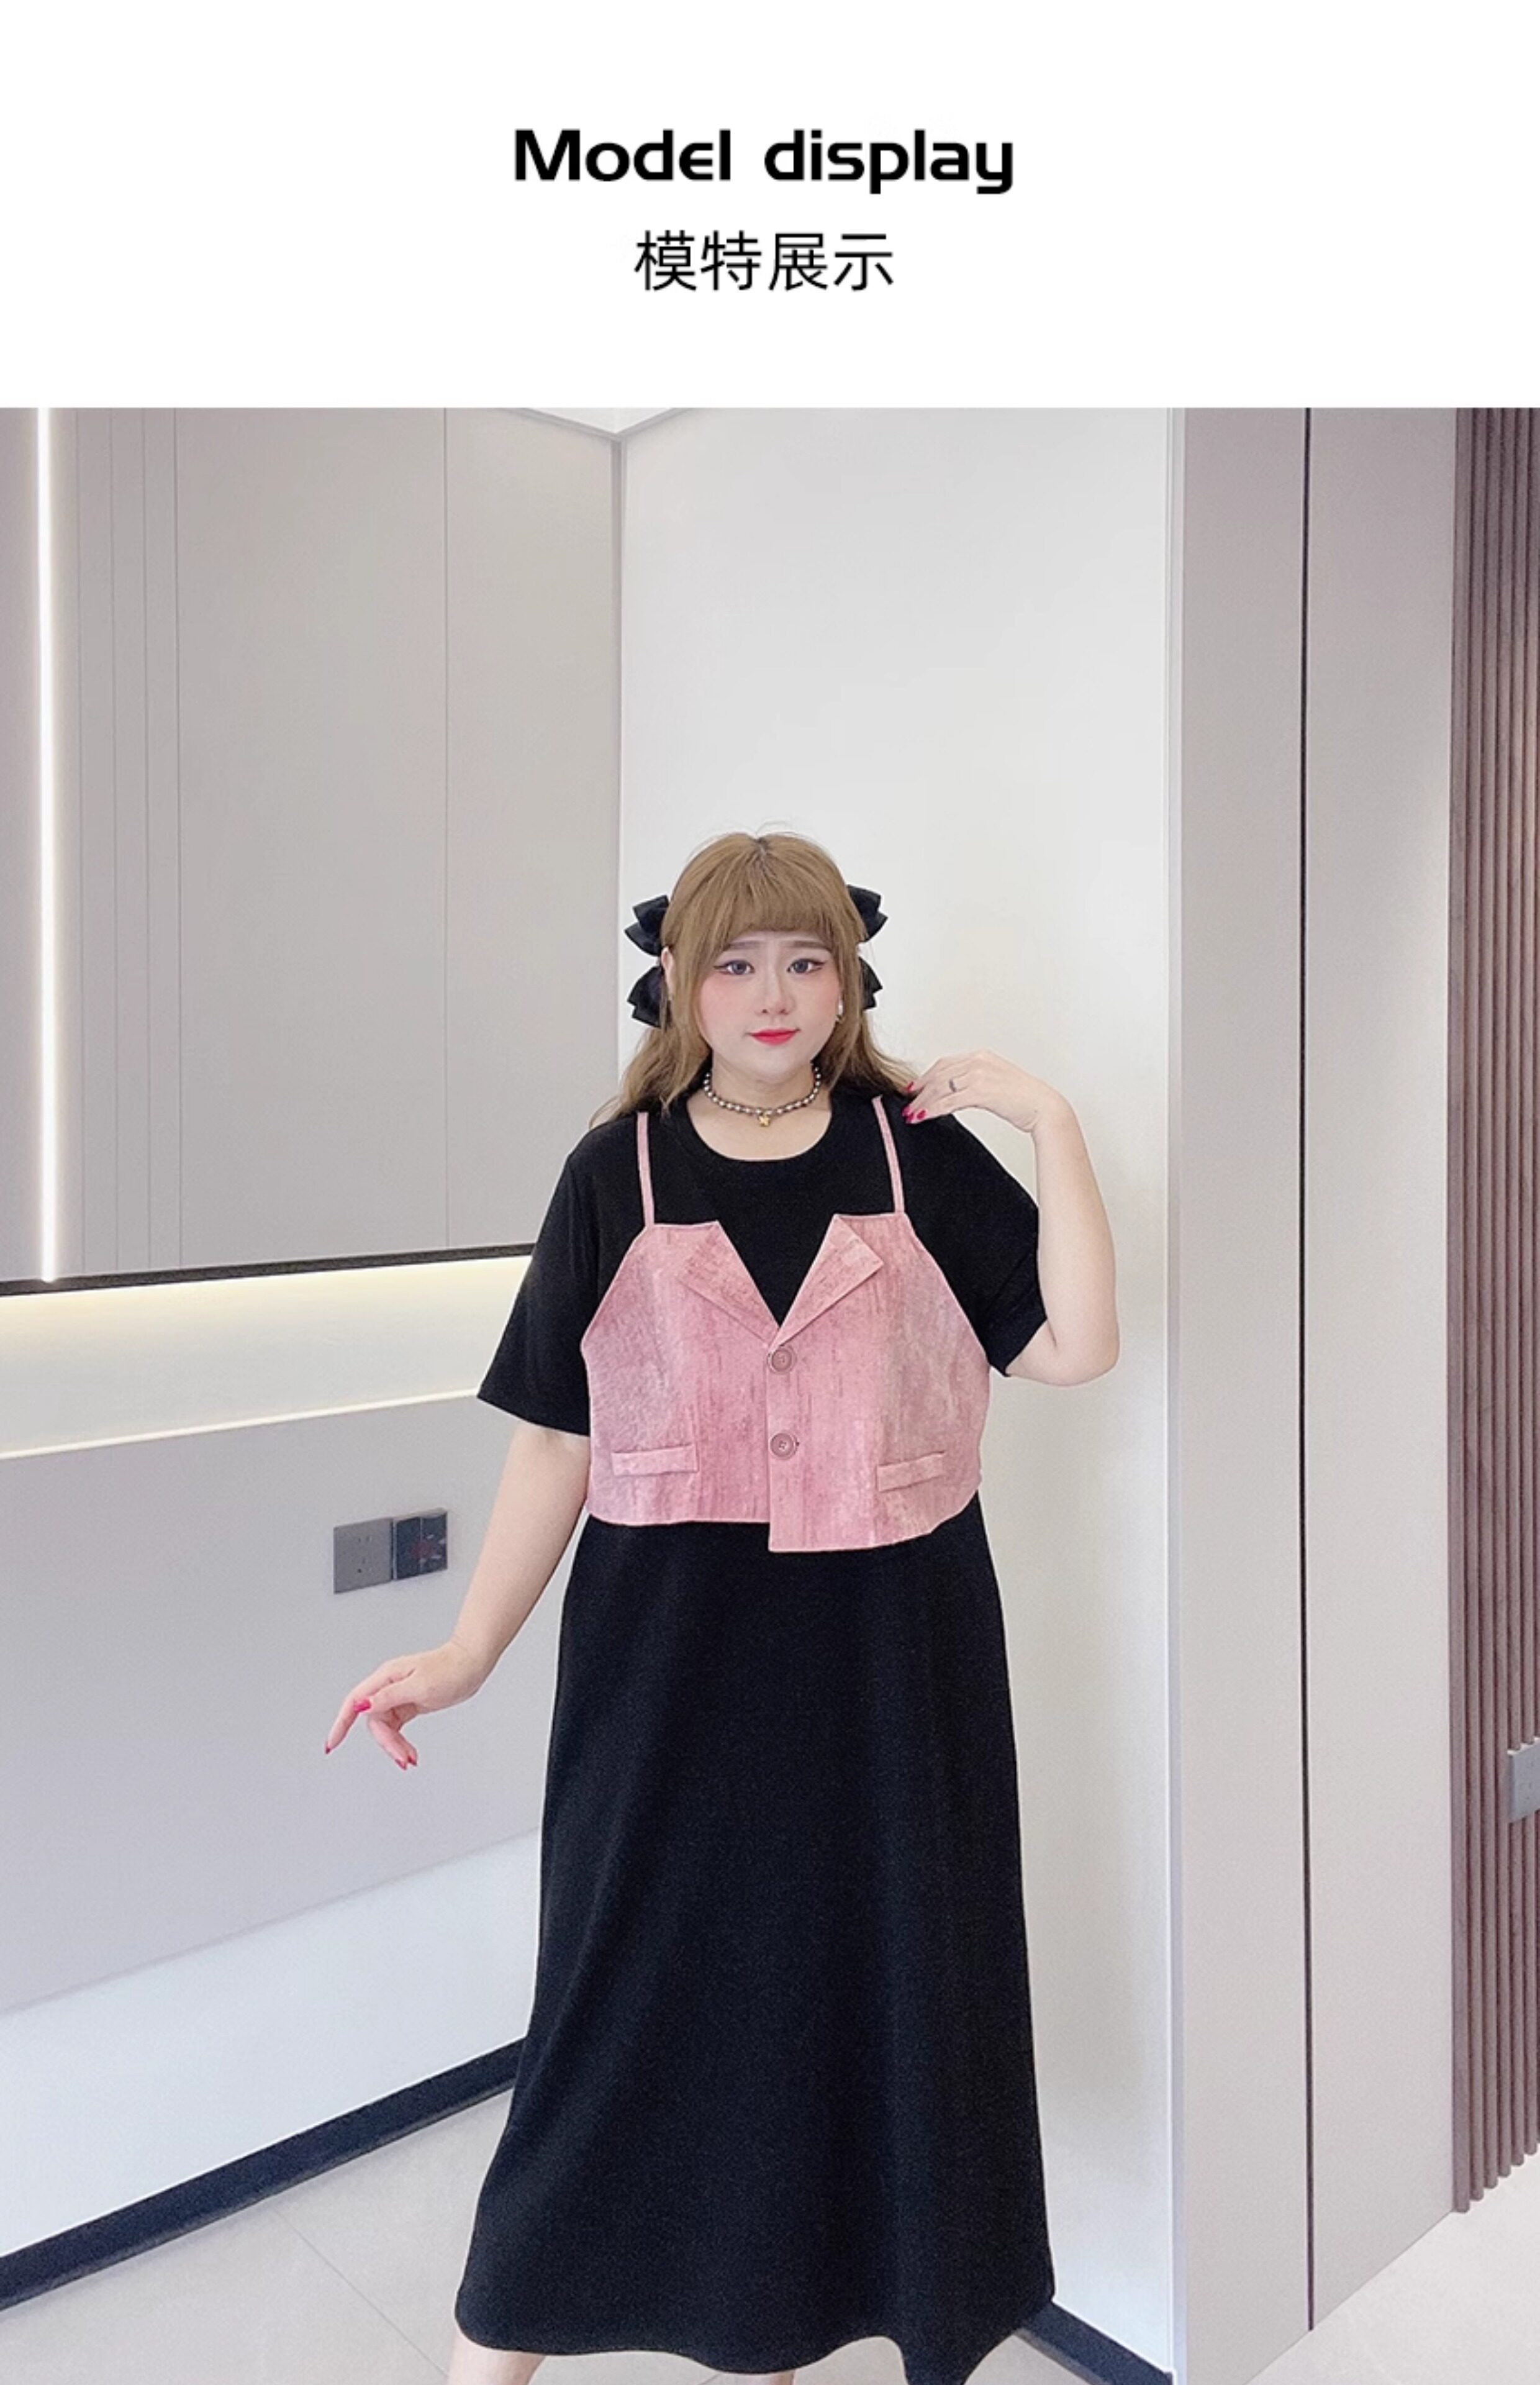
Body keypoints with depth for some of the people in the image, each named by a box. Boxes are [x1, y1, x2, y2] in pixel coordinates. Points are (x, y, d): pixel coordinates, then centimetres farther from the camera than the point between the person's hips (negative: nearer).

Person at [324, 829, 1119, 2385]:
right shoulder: (617, 1176, -1)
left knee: (879, 1991, 14)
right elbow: (557, 1437, 0)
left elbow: (1075, 1345, -7)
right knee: (645, 2006, 10)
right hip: (674, 1655, -1)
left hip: (889, 1654, 1)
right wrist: (470, 1649, -5)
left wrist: (1052, 1120, -12)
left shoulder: (920, 1152, 0)